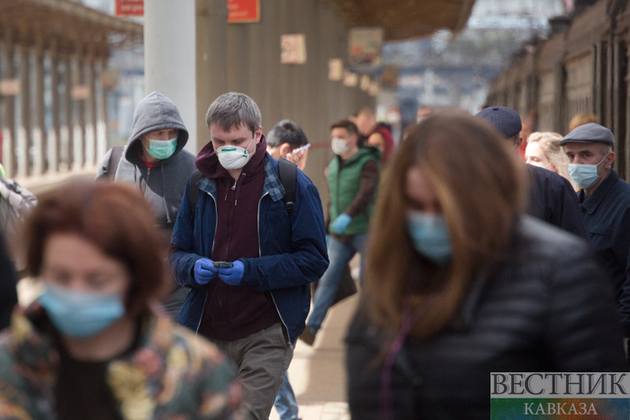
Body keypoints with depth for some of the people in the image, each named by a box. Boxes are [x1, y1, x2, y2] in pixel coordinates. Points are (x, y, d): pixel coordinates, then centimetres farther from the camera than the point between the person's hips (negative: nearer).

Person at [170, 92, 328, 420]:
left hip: (266, 334, -4)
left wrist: (251, 270, -19)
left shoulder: (292, 184, -4)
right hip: (207, 332, 5)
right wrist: (193, 267, -12)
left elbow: (314, 260, -6)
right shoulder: (199, 185, 9)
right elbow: (178, 253, 14)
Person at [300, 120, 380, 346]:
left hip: (364, 232, -5)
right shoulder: (333, 166, 14)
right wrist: (328, 230, 22)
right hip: (339, 235, 5)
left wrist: (348, 216, -38)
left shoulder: (367, 163, -8)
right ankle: (311, 328, -8)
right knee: (328, 278, -4)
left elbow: (366, 193, -24)